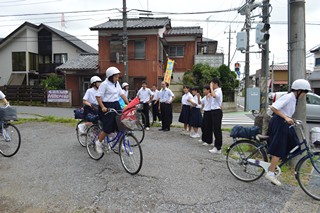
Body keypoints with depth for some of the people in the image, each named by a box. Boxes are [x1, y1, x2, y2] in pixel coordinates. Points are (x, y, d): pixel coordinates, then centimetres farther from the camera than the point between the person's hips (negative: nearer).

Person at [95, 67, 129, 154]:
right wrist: (103, 107, -22)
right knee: (107, 128, -5)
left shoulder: (117, 83, 10)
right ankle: (99, 142, 18)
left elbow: (122, 94, 13)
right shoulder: (104, 84, -11)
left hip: (116, 105, 7)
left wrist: (128, 103, 6)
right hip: (107, 107, -7)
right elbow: (98, 96, -13)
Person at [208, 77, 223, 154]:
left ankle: (218, 148, 0)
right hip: (214, 111, 10)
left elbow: (214, 95, -38)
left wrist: (211, 88, -26)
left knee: (217, 130, -6)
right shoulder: (216, 91, 16)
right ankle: (217, 146, 22)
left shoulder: (218, 91, -14)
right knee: (215, 130, 13)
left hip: (217, 112, -10)